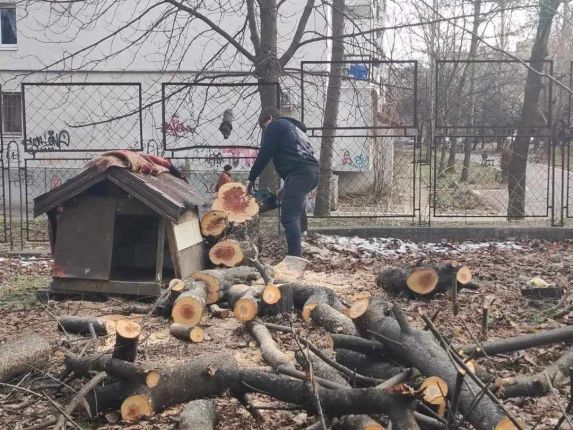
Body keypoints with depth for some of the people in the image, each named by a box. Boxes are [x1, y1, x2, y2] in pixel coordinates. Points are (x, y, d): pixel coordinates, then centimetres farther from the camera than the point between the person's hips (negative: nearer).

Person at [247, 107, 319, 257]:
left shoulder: (275, 125, 8)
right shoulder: (296, 128, 34)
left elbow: (264, 155, 3)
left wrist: (251, 179, 13)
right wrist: (285, 187, 28)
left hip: (300, 173, -9)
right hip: (312, 172, 9)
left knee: (289, 217, -13)